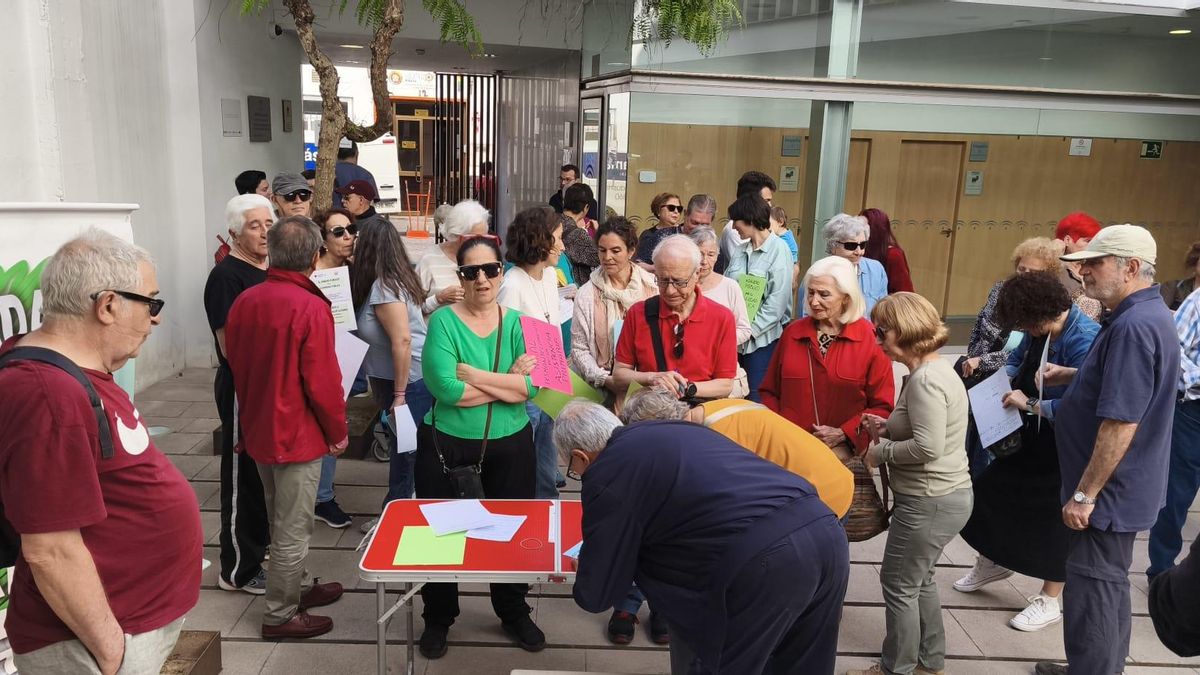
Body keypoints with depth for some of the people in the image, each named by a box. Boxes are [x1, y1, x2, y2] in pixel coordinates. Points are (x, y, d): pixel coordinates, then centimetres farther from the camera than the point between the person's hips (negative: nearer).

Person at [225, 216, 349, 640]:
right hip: (298, 435, -8)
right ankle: (281, 615, 18)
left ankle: (299, 587, 38)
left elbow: (236, 366, 10)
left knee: (282, 521, 22)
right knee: (293, 529, 6)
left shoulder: (244, 301, 0)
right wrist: (338, 433, -6)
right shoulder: (311, 308, -22)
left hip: (258, 430, 8)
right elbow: (322, 383, -20)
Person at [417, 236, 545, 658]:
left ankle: (515, 613, 38)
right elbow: (444, 388, -23)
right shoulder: (443, 320, -10)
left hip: (510, 445, 2)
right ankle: (438, 618, 36)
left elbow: (531, 387, -15)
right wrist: (508, 381, -17)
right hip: (447, 444, -2)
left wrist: (474, 375, -21)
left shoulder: (518, 323, -2)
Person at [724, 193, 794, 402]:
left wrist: (749, 330, -14)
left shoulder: (779, 250, -6)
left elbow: (777, 301, -13)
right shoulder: (739, 252, 11)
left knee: (756, 398, -4)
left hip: (763, 338, -6)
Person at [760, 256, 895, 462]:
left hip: (844, 448, -2)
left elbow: (882, 406, 2)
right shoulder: (792, 333, 9)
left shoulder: (870, 338, 0)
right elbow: (770, 392, 15)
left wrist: (843, 434, -9)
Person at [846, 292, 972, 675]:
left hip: (930, 502, -10)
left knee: (898, 583, 4)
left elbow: (927, 447, -29)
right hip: (946, 496, 10)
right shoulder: (935, 370, 10)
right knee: (918, 579, 22)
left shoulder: (925, 379, -22)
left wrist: (881, 452, -15)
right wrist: (890, 428, 5)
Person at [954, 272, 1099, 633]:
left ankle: (1050, 602, 27)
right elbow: (1018, 358, 15)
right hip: (1031, 436, 9)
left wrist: (1030, 403, -24)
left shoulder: (1084, 340, -29)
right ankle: (993, 561, 44)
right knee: (991, 488, 18)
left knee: (1054, 517, 6)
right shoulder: (1039, 330, -4)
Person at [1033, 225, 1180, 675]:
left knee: (1092, 594, 1)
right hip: (1122, 488, 11)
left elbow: (1120, 423, -28)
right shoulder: (1147, 315, 9)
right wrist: (1069, 376, 10)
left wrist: (1084, 494, -22)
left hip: (1110, 492, -11)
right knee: (1108, 585, 22)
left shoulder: (1134, 325, -25)